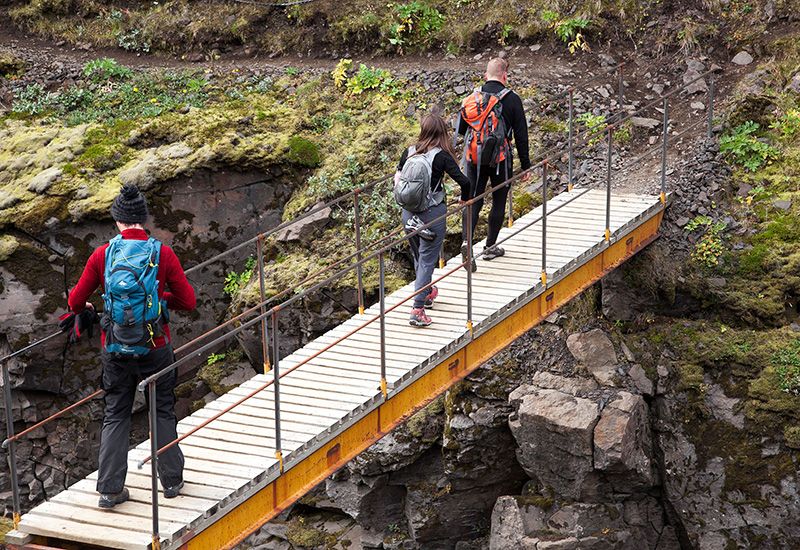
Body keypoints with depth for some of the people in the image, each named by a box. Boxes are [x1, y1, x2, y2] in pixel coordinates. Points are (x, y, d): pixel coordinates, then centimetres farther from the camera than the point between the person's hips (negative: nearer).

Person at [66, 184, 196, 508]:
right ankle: (171, 480, 23)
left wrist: (81, 310, 26)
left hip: (115, 349, 1)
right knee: (163, 412, 16)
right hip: (155, 348, -1)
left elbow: (76, 301, 2)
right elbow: (188, 301, -5)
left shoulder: (102, 255, -6)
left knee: (115, 416, 13)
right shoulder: (162, 253, -9)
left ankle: (110, 490, 10)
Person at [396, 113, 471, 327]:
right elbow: (464, 181, -19)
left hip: (409, 212, 5)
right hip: (433, 213, -5)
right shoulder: (441, 156, -13)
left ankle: (427, 293, 47)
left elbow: (398, 177, 13)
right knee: (427, 260, -1)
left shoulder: (409, 152, 0)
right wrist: (464, 199, 1)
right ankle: (417, 311, -8)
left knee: (418, 257, 23)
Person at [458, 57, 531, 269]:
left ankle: (467, 241, -14)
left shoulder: (472, 97, 3)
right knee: (499, 201, 11)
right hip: (500, 158, -3)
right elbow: (521, 135, -4)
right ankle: (490, 246, 17)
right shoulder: (511, 100, -7)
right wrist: (525, 165, 3)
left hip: (474, 158, 3)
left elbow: (461, 129, 10)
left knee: (473, 200, 6)